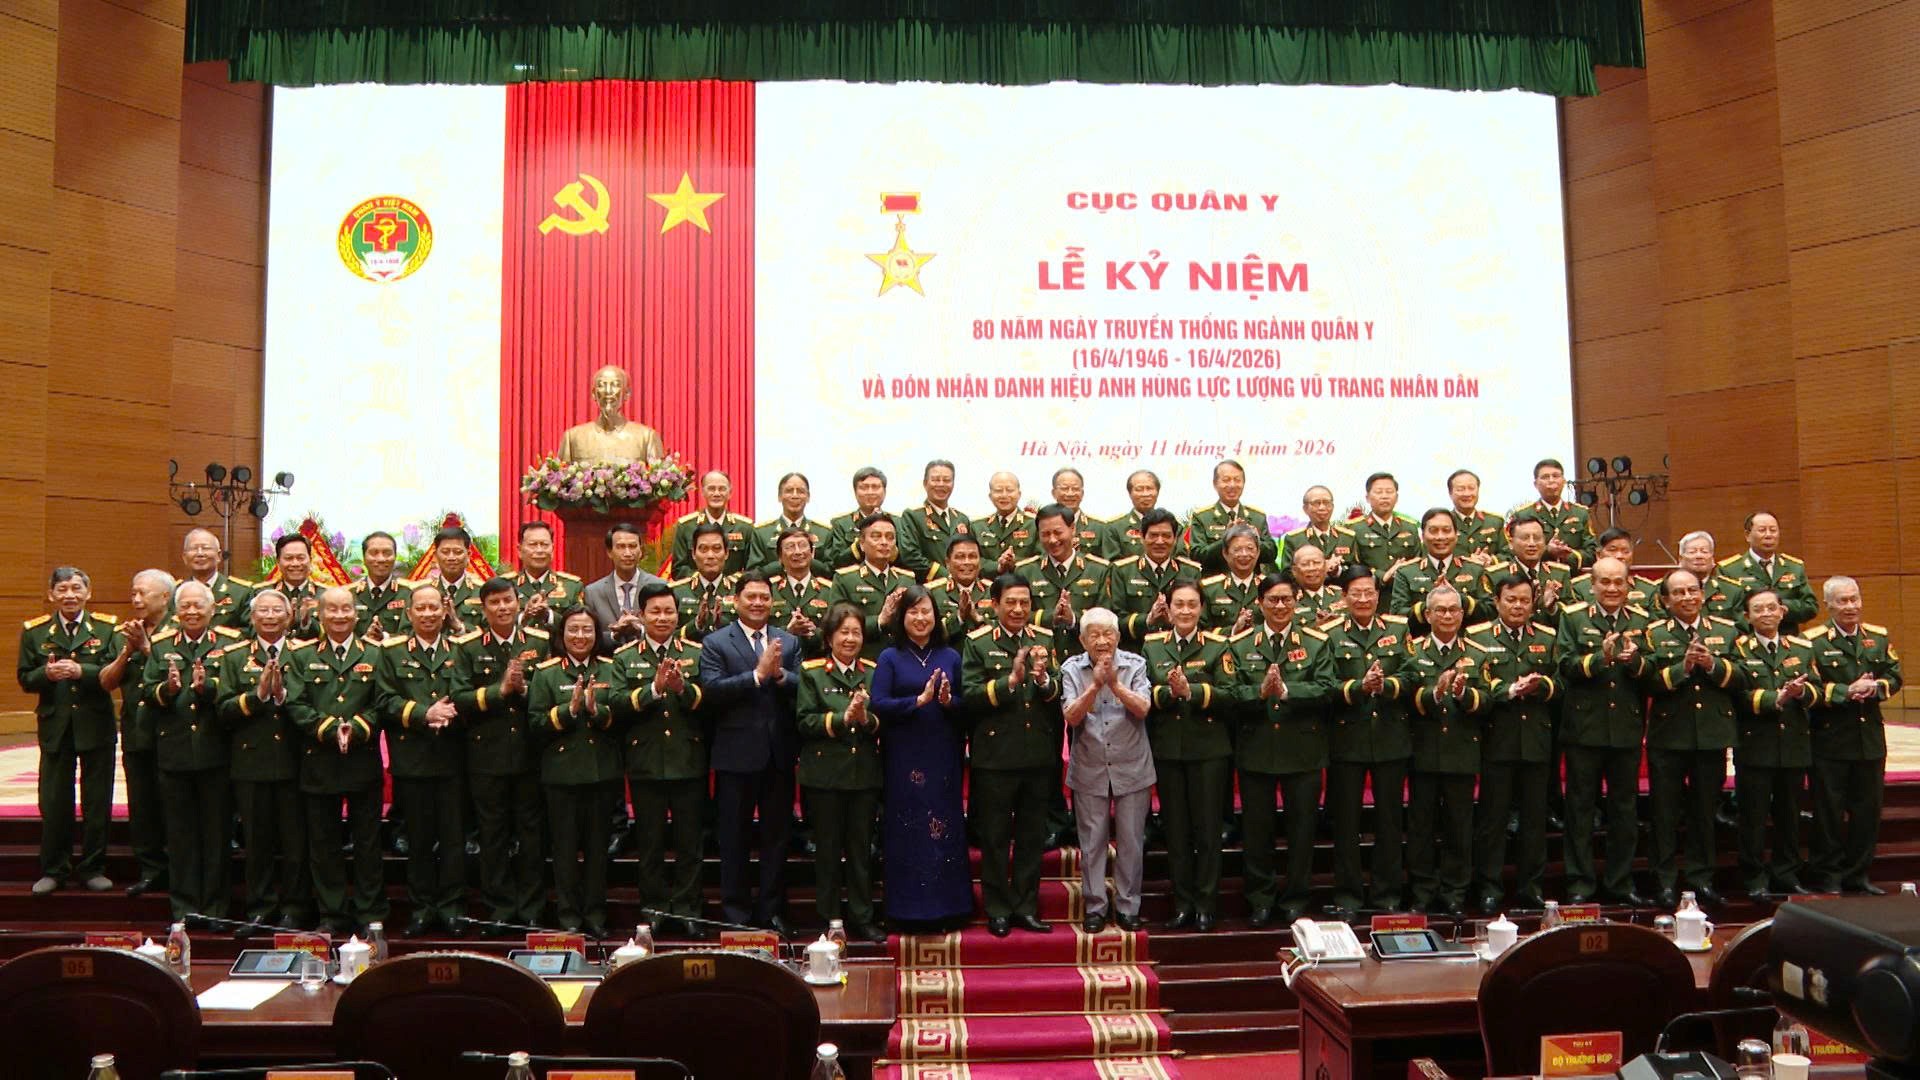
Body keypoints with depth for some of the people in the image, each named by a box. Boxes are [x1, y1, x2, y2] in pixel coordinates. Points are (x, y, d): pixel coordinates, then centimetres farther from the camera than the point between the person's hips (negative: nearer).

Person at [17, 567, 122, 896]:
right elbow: (25, 679, 3)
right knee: (53, 802, 7)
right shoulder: (34, 631, 4)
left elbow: (116, 674, -8)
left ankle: (93, 868, 17)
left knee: (97, 801, 6)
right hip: (54, 727, 1)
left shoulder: (107, 627, 0)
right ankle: (53, 870, 19)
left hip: (96, 724, -1)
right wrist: (47, 673, -18)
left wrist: (81, 671, -23)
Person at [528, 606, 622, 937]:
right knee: (565, 846, 5)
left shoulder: (610, 669, 6)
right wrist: (569, 709, -18)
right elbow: (535, 725, -5)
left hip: (601, 769, 2)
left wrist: (597, 710, -18)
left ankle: (595, 913, 20)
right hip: (561, 770, -1)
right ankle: (568, 914, 17)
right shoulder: (545, 672, 1)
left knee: (598, 845, 9)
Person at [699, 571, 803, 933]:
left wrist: (780, 674, -21)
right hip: (736, 753, -3)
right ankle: (735, 912, 18)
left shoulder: (789, 642, 9)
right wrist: (758, 675, -21)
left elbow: (804, 689, -2)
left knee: (776, 835, 11)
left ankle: (772, 910, 22)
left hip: (779, 754, 3)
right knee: (734, 838, 7)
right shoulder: (715, 643, -1)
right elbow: (711, 689, -15)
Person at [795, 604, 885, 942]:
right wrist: (842, 718, -20)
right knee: (828, 849, 6)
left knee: (862, 849, 9)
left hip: (865, 772, 3)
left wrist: (868, 719, -16)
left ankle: (862, 918, 19)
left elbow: (887, 721, 4)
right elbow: (804, 721, -9)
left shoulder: (873, 672, 9)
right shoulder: (811, 672, 0)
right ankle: (828, 919, 17)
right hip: (825, 772, -2)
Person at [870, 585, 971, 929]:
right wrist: (919, 700, -18)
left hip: (944, 758, 2)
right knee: (906, 835, 1)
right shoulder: (890, 658, 2)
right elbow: (878, 705, -9)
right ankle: (908, 910, 11)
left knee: (947, 832, 5)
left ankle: (947, 909, 15)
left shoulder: (950, 657, 9)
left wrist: (948, 700, -13)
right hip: (903, 760, -2)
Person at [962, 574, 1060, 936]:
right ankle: (998, 910, 20)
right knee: (995, 838, 8)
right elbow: (969, 696, -13)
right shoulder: (978, 643, -5)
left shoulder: (1046, 640, 5)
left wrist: (1044, 679, -19)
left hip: (1039, 754, 3)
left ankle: (1026, 907, 25)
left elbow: (1061, 695, 2)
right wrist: (1010, 680, -22)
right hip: (995, 754, -3)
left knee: (1032, 837, 13)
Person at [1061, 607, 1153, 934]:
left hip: (1132, 768, 0)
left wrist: (1114, 683, -25)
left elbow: (1142, 709, -13)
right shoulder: (1072, 669, -3)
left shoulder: (1135, 665, -3)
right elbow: (1071, 716, -12)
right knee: (1092, 842, 7)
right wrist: (1095, 684, -24)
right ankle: (1095, 907, 18)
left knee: (1131, 842, 7)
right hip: (1089, 770, 0)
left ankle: (1128, 907, 19)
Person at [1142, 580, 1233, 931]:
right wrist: (1169, 691, -19)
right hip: (1167, 749, 2)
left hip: (1209, 750, -2)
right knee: (1175, 828, 9)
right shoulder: (1151, 645, 6)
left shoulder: (1218, 646, -1)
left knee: (1208, 828, 4)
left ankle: (1206, 905, 16)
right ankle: (1182, 902, 20)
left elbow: (1228, 695, -11)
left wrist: (1190, 690, -22)